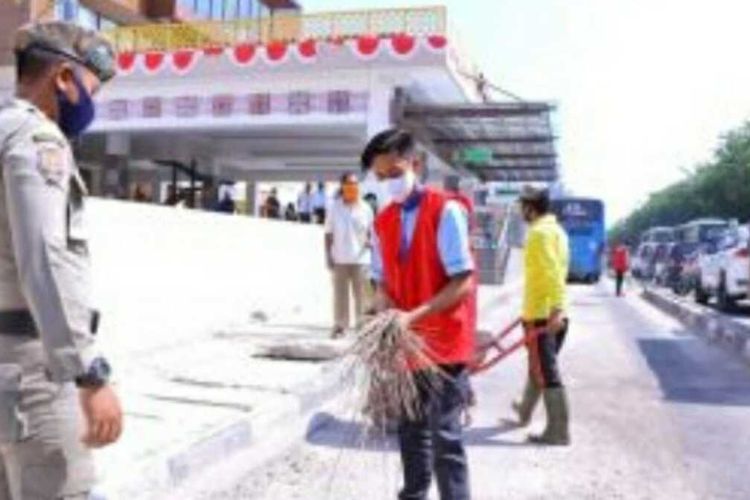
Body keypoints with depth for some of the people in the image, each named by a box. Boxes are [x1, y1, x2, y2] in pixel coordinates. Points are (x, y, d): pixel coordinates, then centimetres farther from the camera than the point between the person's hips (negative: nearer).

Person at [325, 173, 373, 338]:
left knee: (361, 294, 2)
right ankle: (340, 325, 13)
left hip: (360, 258, 0)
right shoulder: (335, 208, 2)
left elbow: (372, 231, 8)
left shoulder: (365, 208, 2)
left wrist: (370, 241, -14)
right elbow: (328, 234, 5)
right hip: (340, 259, 0)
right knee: (340, 293, 4)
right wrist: (328, 256, 0)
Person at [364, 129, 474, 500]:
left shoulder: (446, 210, -13)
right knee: (411, 430, 19)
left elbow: (463, 283, -16)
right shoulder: (383, 221, 7)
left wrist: (414, 316, -25)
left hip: (444, 344, -6)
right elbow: (383, 282, 10)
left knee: (445, 436, -4)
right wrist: (387, 316, -11)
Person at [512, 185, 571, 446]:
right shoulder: (557, 230, 15)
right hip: (553, 313, 10)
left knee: (547, 373, -5)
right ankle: (524, 412, 39)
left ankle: (558, 432, -1)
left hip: (542, 315, -10)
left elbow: (552, 273, -25)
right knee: (539, 367, 21)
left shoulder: (539, 232, -14)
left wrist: (555, 309, -31)